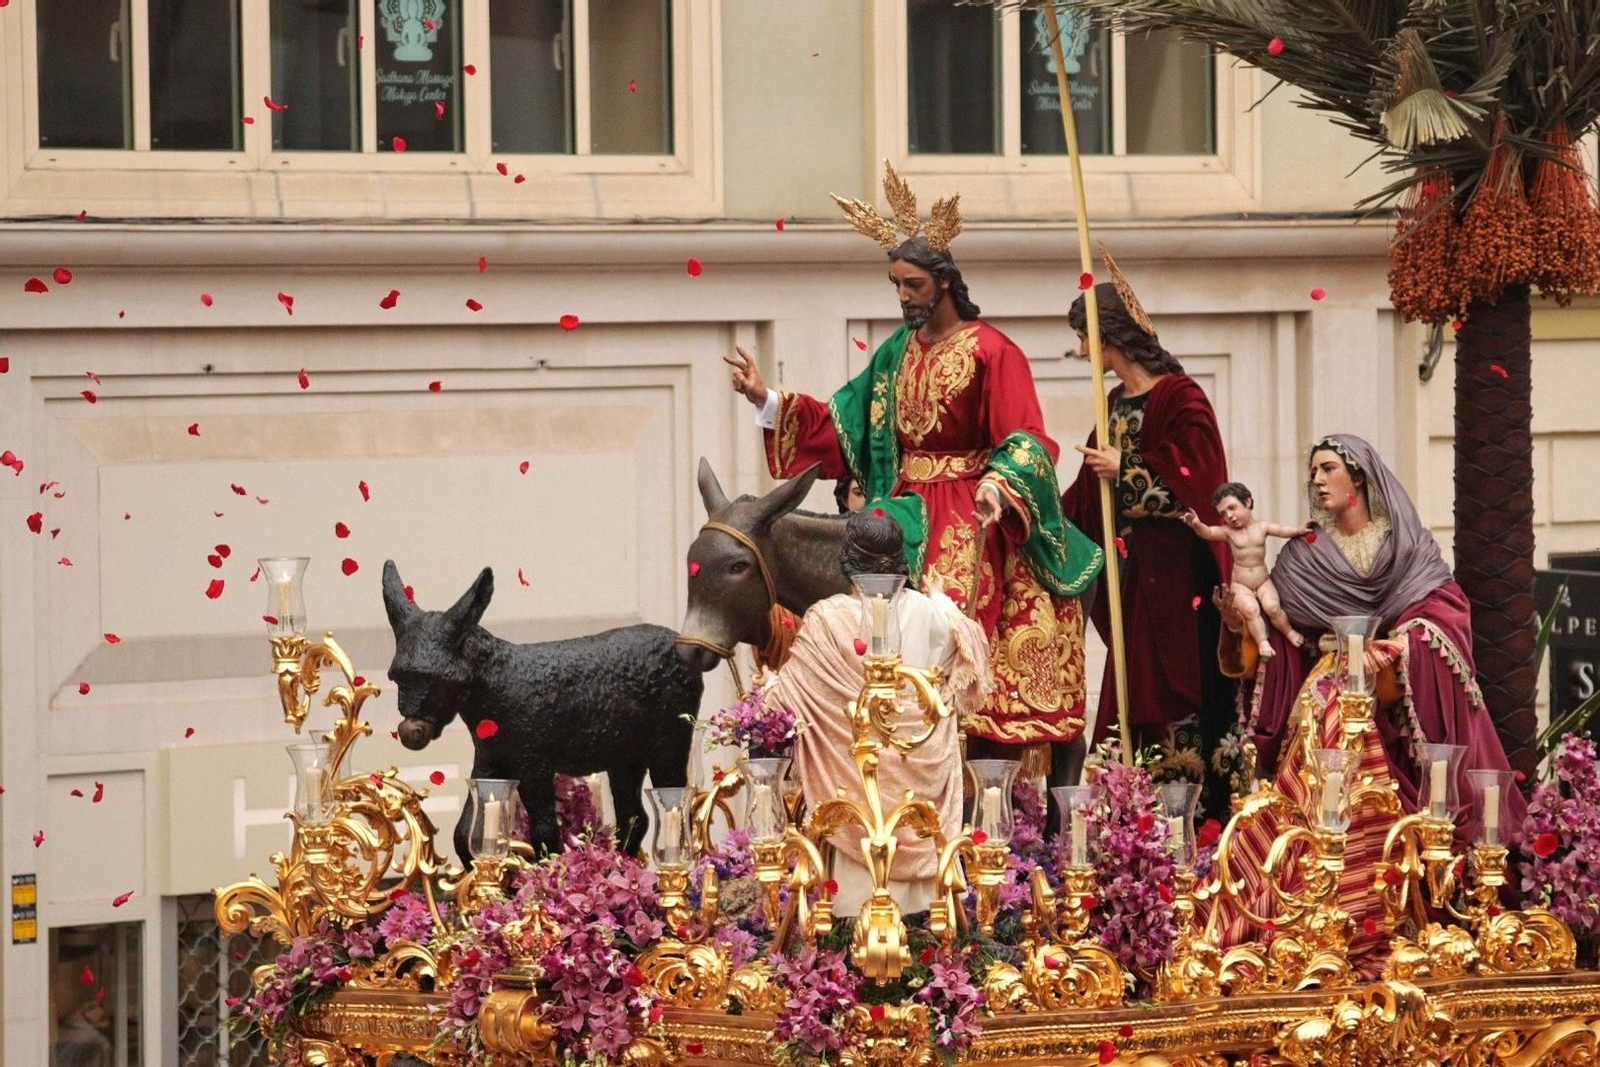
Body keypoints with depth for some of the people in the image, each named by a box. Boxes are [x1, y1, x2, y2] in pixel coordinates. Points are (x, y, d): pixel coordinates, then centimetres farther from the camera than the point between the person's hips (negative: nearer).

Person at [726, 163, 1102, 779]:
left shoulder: (990, 352, -6)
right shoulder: (896, 354, 15)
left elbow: (1022, 441, -13)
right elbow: (842, 423, 16)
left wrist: (996, 487, -32)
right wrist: (768, 401, 9)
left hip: (968, 523, -6)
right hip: (906, 517, 6)